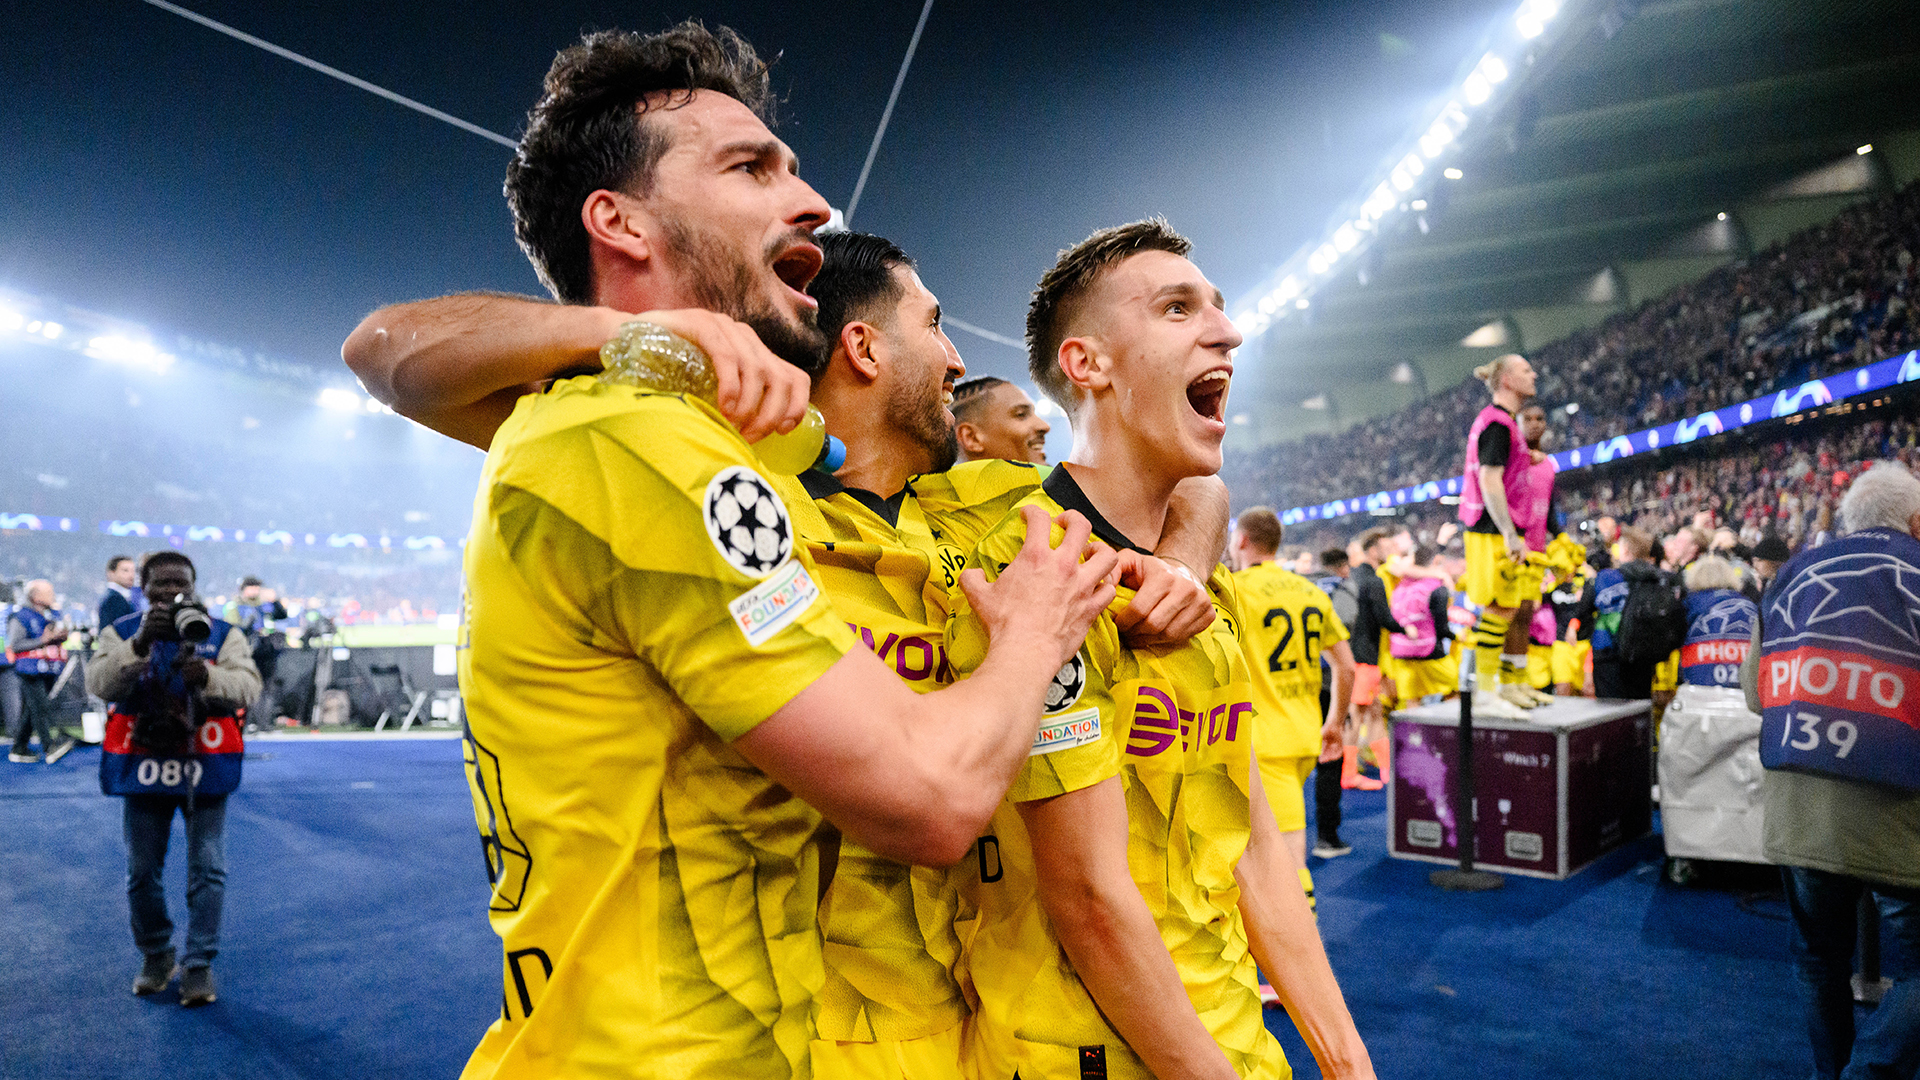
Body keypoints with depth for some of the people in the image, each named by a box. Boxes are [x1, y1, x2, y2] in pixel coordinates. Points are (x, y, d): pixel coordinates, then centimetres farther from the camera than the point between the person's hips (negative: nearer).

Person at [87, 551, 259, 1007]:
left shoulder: (223, 634, 1)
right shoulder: (120, 633, 4)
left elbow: (248, 684, -11)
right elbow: (97, 684, -11)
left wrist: (208, 677, -31)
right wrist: (140, 645, -25)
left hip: (204, 766, -1)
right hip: (143, 766, 1)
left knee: (207, 868, 0)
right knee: (141, 871, 11)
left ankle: (199, 963, 10)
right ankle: (155, 955, 30)